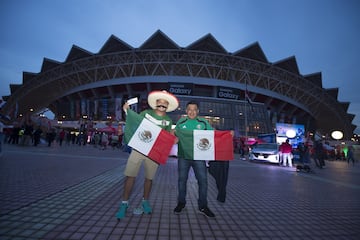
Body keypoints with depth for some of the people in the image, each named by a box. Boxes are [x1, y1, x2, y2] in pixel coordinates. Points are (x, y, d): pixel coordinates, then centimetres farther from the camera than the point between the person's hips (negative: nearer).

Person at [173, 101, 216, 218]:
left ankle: (203, 206, 18)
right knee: (182, 179, 10)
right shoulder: (181, 122, 6)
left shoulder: (203, 122, 6)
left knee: (203, 180, 0)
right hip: (183, 155, 0)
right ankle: (181, 203, 30)